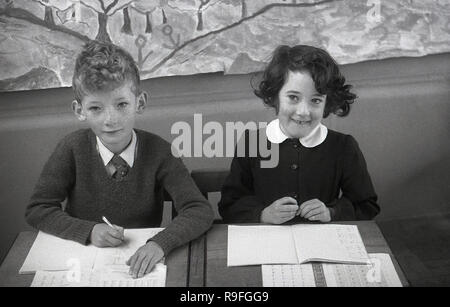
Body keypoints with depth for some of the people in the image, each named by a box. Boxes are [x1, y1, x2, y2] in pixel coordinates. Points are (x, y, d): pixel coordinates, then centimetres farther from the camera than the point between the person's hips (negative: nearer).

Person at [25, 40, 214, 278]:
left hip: (141, 262, 1)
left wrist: (161, 242, -32)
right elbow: (37, 209, -3)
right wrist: (89, 230, -17)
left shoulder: (157, 151, -12)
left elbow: (201, 211, -16)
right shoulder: (73, 148, -8)